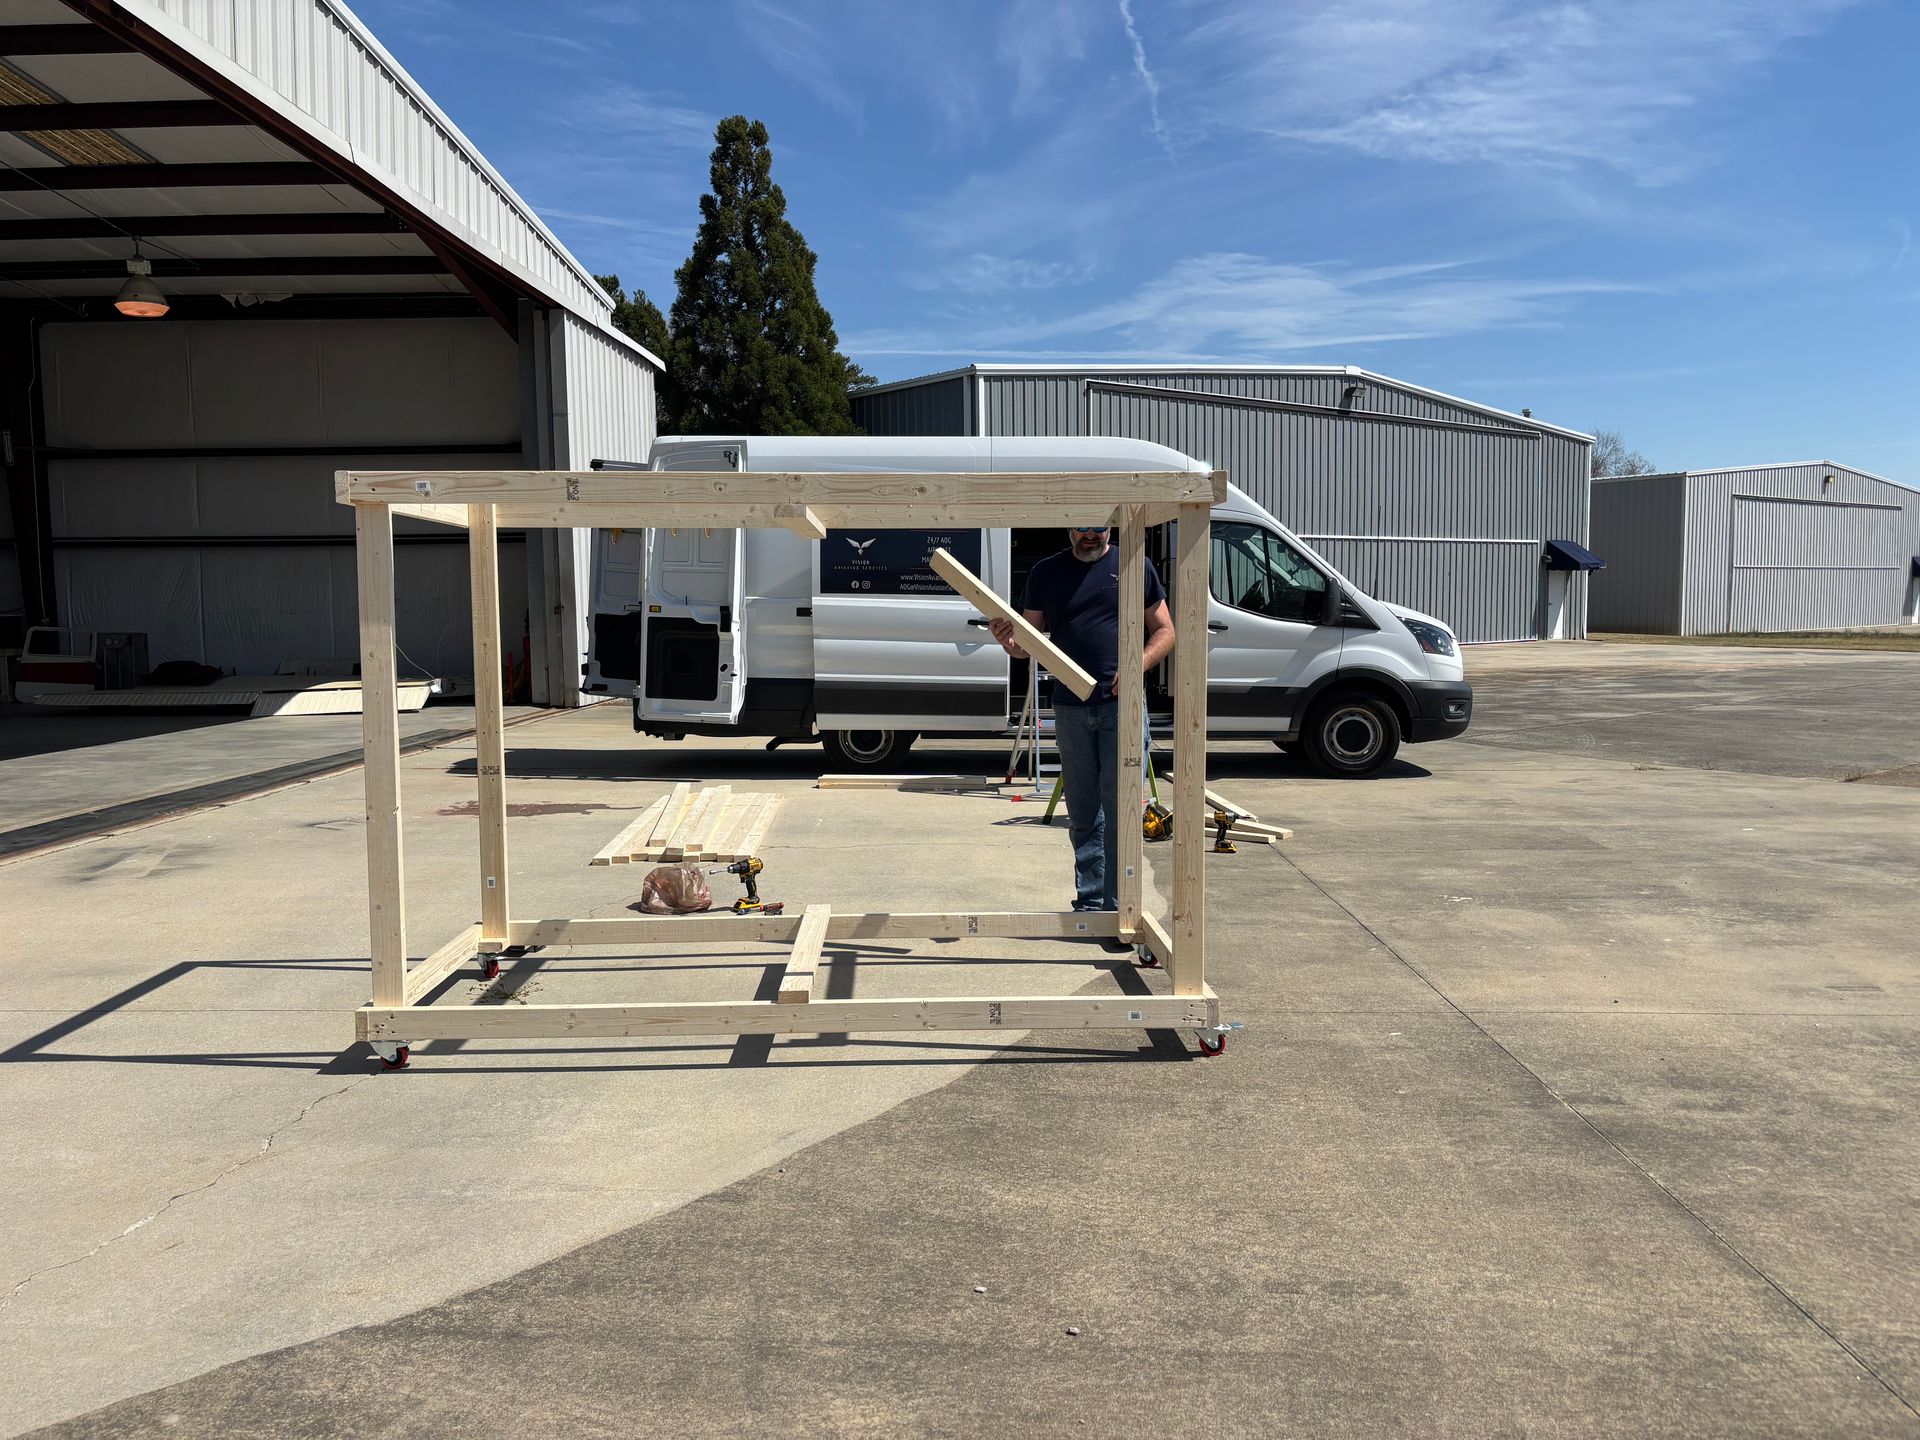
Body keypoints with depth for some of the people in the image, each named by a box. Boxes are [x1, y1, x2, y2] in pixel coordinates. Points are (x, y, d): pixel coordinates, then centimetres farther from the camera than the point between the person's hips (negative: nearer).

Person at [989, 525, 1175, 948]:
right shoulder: (1046, 573, 11)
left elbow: (1165, 631, 9)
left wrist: (1140, 663, -11)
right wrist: (1010, 643, -13)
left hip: (1123, 706, -2)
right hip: (1071, 708, 3)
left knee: (1121, 810, -6)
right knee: (1083, 814, 10)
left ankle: (1118, 909, -1)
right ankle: (1089, 903, 19)